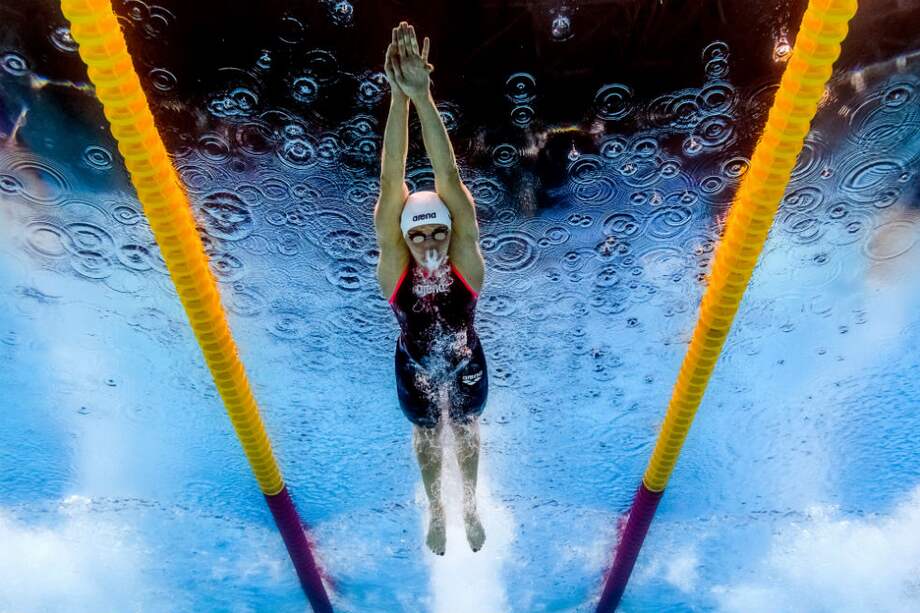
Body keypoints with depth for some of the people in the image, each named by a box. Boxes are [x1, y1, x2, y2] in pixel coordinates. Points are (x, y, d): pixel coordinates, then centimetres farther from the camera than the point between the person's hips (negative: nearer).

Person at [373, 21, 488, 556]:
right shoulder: (393, 266, -31)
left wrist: (424, 96, -53)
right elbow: (392, 181, -44)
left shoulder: (467, 261, -32)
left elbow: (448, 177, -44)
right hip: (415, 371, 0)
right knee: (427, 438, 26)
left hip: (468, 367, 0)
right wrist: (399, 97, -53)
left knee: (467, 433, 27)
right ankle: (437, 510, 56)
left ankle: (471, 506, 57)